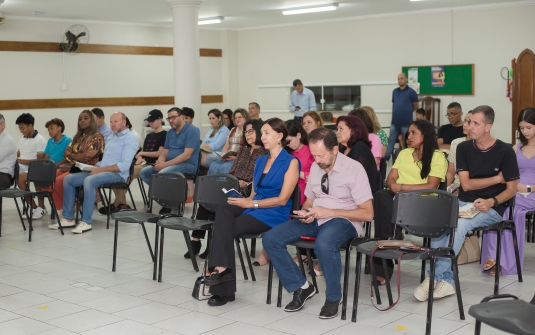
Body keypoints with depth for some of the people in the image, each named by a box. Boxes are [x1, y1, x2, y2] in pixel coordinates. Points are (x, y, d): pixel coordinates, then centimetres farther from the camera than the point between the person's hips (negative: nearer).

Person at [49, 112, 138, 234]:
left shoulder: (130, 139, -6)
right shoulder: (111, 137, 22)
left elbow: (124, 165, -17)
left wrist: (101, 169, -18)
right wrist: (94, 167, 5)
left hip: (117, 174, -9)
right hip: (101, 171, 9)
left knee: (89, 180, -35)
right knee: (68, 179, -4)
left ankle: (86, 222, -31)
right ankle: (68, 218, -5)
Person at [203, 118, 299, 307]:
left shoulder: (291, 162, -4)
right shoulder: (260, 161, 19)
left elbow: (282, 200, -11)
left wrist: (251, 203, -16)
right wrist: (244, 201, -4)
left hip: (273, 215, -6)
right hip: (253, 207, 6)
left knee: (226, 228, -27)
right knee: (223, 210, -28)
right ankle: (221, 267, -37)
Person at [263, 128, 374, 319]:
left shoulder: (354, 169, -11)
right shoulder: (315, 167, 8)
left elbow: (367, 213, -14)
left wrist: (329, 212, -20)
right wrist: (305, 212, -5)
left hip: (342, 221, -6)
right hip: (315, 220, 6)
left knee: (324, 245, -40)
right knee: (270, 239, -12)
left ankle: (333, 298, -14)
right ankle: (301, 287, 3)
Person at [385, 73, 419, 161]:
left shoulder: (411, 92, -6)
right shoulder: (395, 91, 10)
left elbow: (416, 106, 2)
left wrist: (407, 111, 11)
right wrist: (397, 112, 13)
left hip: (406, 123, -5)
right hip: (395, 122, 5)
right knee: (390, 140, 8)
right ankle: (386, 158, 12)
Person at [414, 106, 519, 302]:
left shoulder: (505, 152, -4)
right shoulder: (464, 148, 6)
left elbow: (511, 189, -3)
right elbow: (466, 184, 0)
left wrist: (491, 202, -20)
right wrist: (496, 178, -4)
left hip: (491, 209, -4)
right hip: (463, 203, 4)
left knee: (459, 224, -34)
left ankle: (436, 278, -27)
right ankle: (446, 281, -27)